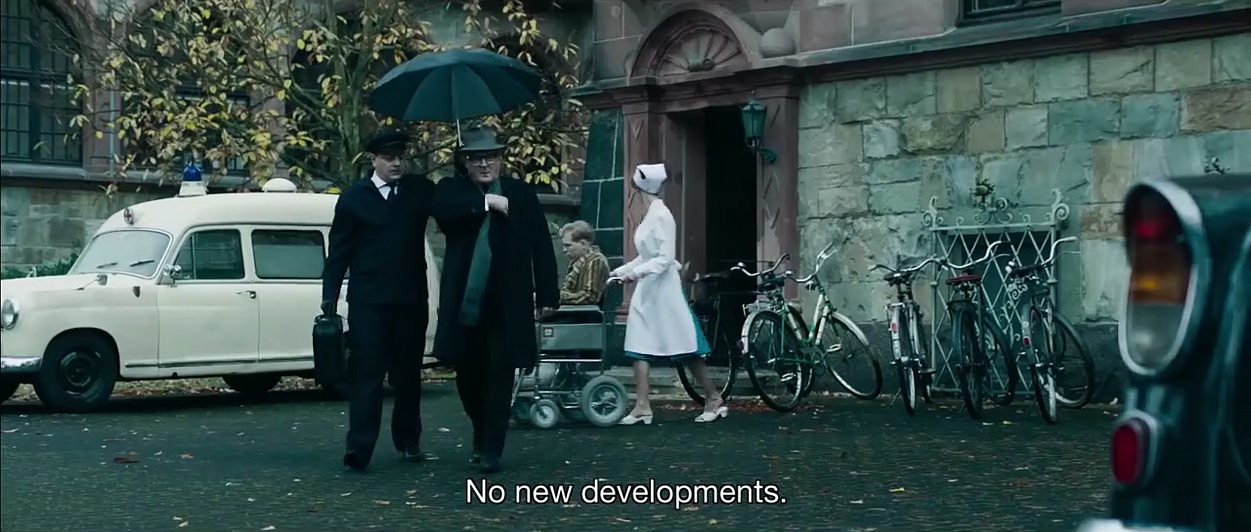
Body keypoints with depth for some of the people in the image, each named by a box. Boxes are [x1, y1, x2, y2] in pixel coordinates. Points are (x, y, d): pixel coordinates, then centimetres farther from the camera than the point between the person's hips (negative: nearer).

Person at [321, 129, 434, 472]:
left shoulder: (420, 190, 9)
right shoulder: (353, 198, 4)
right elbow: (338, 252, 4)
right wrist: (329, 296, -2)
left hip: (410, 298, 2)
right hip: (368, 300, -2)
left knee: (408, 373, 10)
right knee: (366, 372, -8)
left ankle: (408, 441, 22)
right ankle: (359, 447, -12)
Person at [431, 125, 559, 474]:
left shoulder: (522, 194, 5)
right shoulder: (451, 189, 6)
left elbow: (541, 247, 3)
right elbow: (442, 210, -18)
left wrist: (547, 296, -1)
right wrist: (487, 201, -18)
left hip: (507, 304, -1)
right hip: (464, 303, 1)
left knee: (499, 376, -2)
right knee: (468, 375, 11)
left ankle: (491, 450, 5)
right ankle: (482, 437, 32)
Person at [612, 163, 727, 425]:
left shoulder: (661, 215, -15)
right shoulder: (651, 214, 12)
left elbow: (665, 258, -20)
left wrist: (636, 272, -26)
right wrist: (619, 272, 19)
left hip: (663, 288, -9)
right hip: (647, 290, 9)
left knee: (686, 347, -1)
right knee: (640, 347, 3)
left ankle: (714, 399, 9)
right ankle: (642, 406, 4)